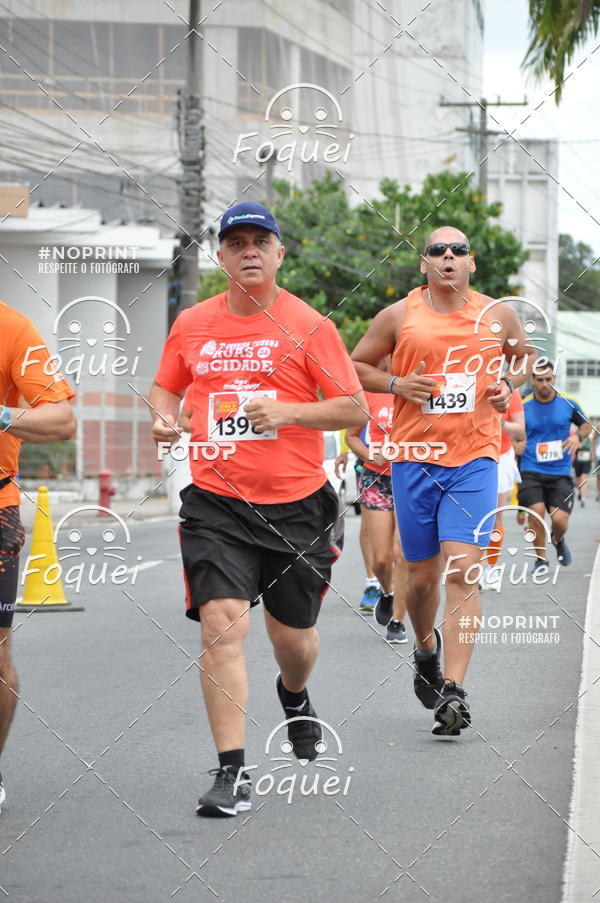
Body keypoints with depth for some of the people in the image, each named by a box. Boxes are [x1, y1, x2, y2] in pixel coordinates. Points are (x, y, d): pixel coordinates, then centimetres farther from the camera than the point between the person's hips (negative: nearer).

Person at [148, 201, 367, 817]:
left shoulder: (307, 326, -3)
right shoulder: (192, 325, 5)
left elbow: (355, 409, -4)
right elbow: (164, 387, 21)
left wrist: (288, 411, -19)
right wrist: (163, 416, -1)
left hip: (297, 506, -1)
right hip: (216, 504, 1)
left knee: (292, 637, 12)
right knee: (221, 623, -16)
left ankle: (294, 694, 50)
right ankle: (232, 772, -12)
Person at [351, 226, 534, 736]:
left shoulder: (498, 315, 6)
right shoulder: (398, 317, 2)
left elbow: (525, 354, 24)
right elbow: (356, 365, 12)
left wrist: (511, 384, 3)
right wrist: (396, 384, -6)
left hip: (475, 461, -1)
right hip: (415, 459, 1)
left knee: (461, 572, -14)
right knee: (423, 575, 9)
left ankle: (453, 690, -16)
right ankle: (426, 647, 41)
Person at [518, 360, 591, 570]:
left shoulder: (568, 403, 1)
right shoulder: (523, 406, -1)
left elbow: (586, 425, 17)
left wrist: (578, 436, -4)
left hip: (560, 474, 1)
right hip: (531, 472, -1)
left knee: (559, 519, -10)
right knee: (536, 510, -20)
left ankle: (558, 539, 29)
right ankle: (540, 558, 0)